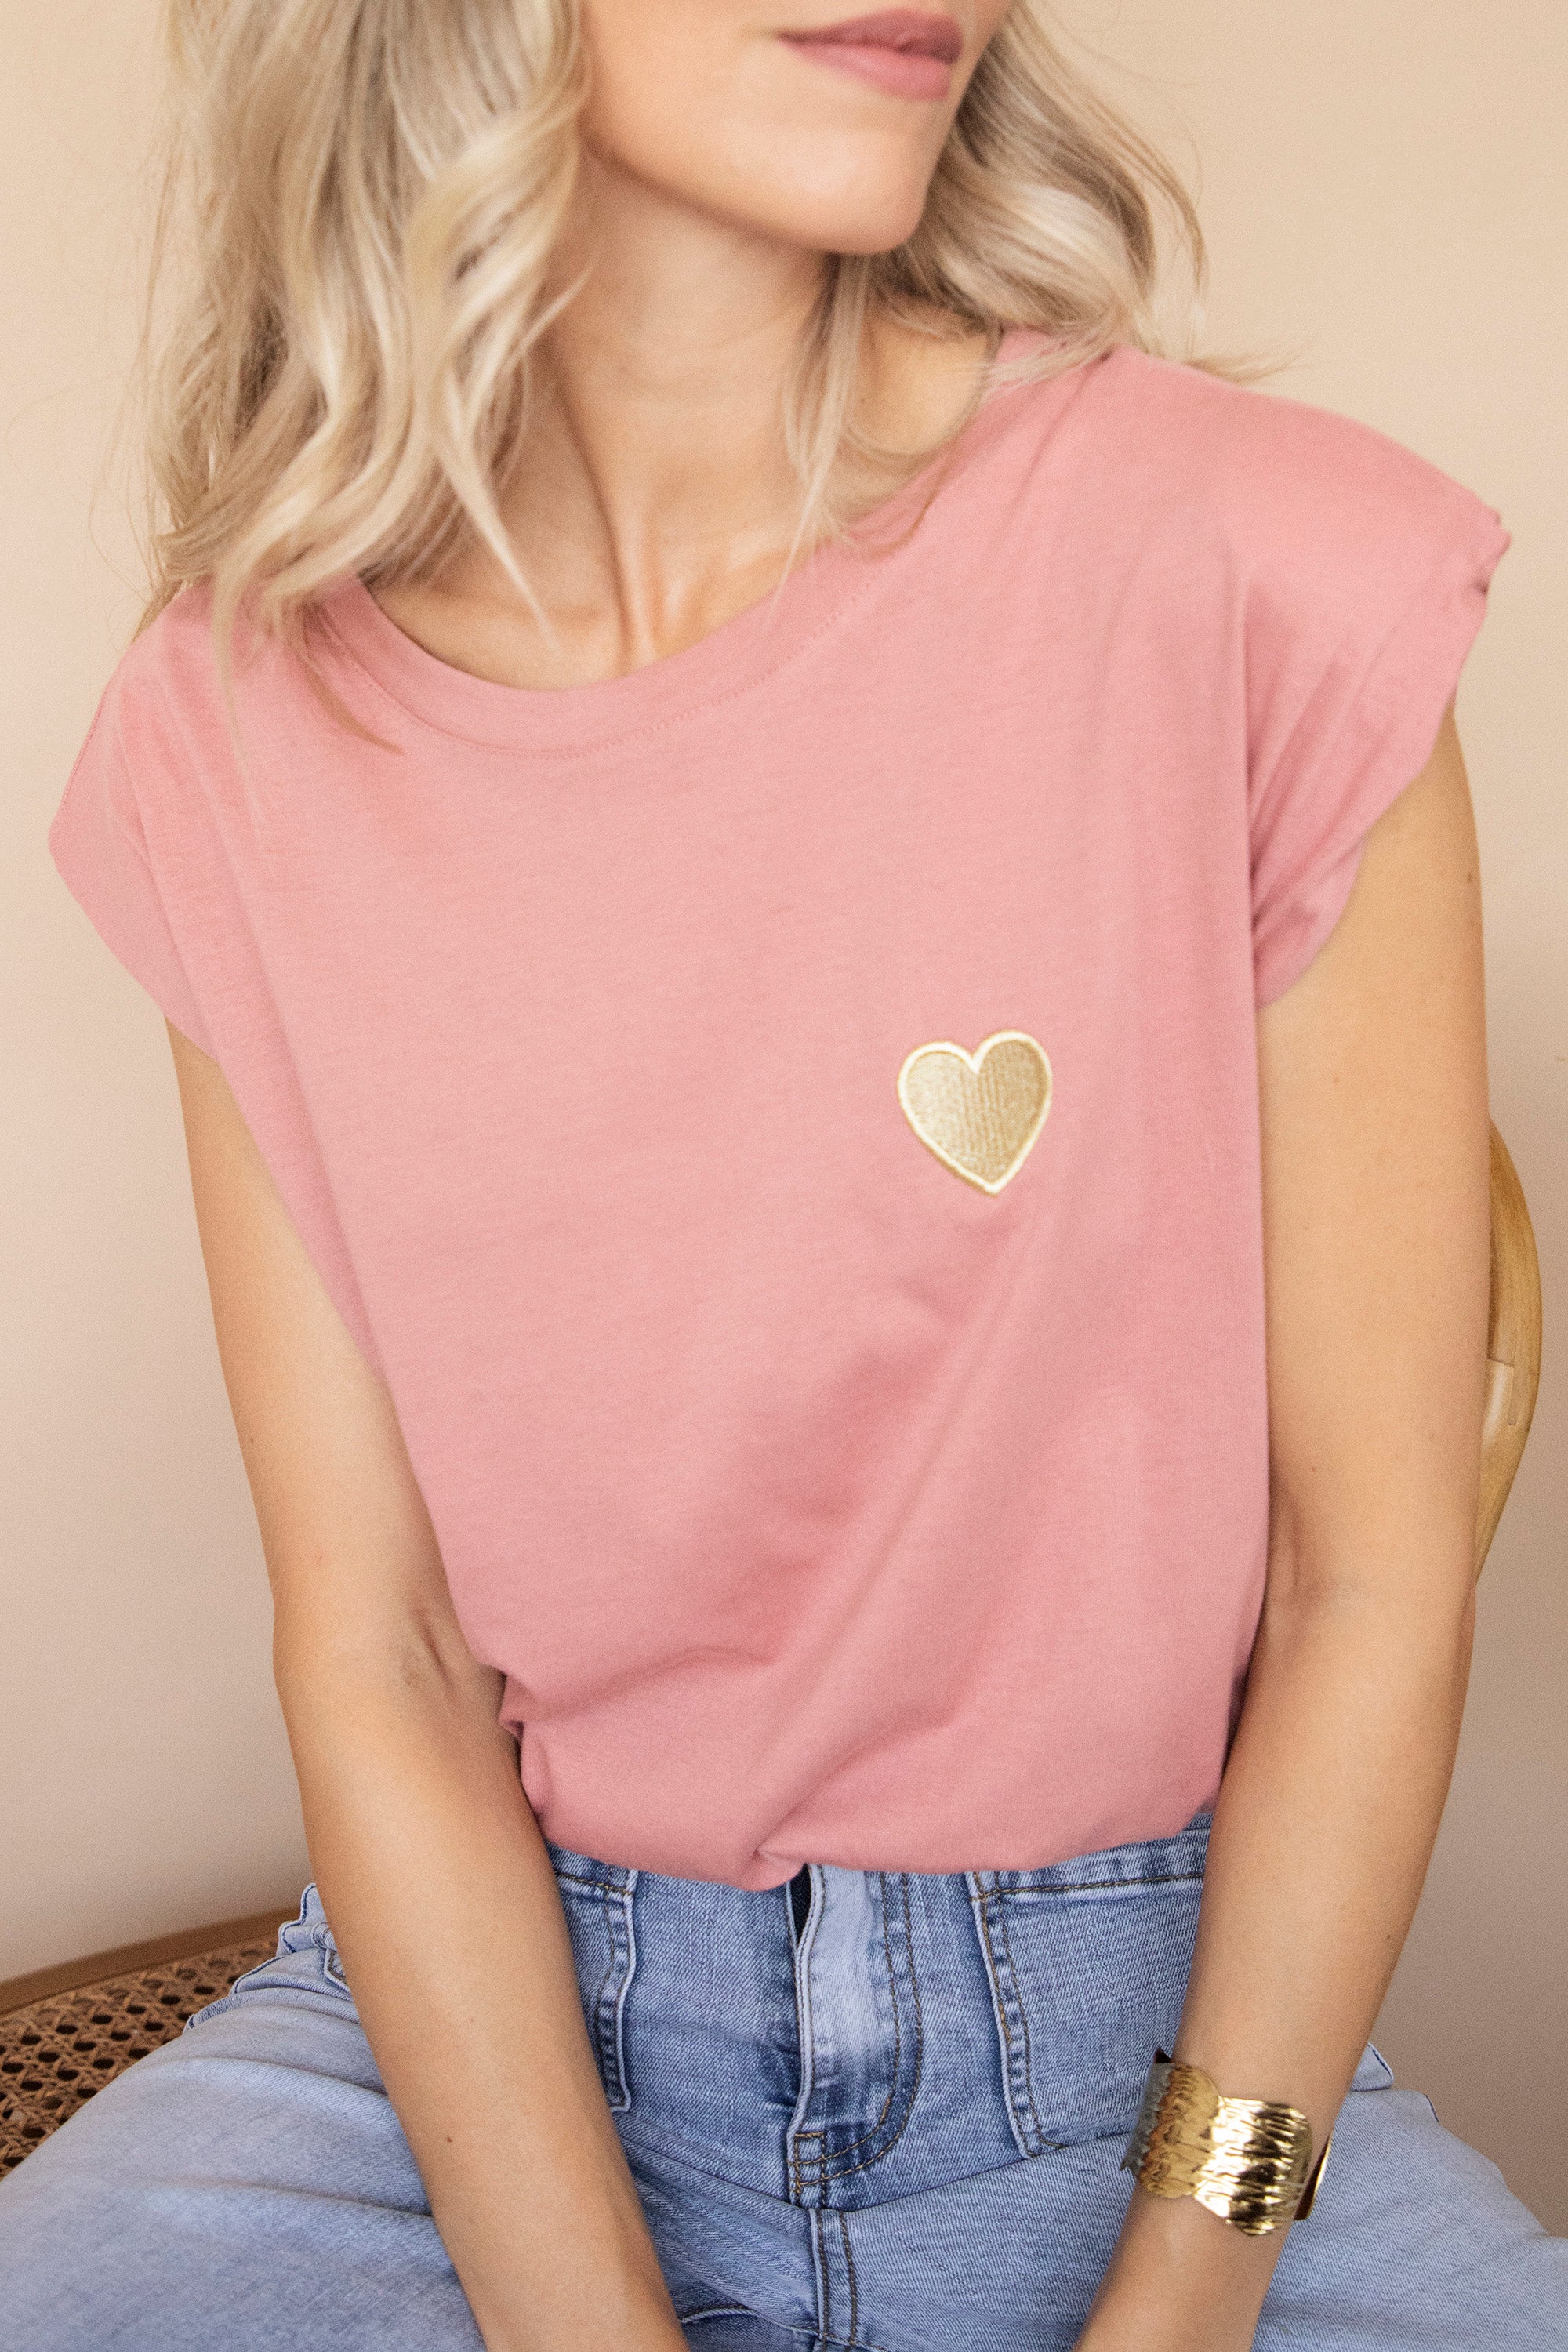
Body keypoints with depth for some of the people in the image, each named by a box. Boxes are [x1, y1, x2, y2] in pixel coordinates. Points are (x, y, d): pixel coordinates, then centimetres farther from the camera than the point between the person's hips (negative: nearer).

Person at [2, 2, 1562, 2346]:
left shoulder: (1264, 573, -14)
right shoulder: (240, 729, -5)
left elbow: (1376, 1578, -9)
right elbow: (376, 1651, -6)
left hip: (1147, 2018, -1)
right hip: (488, 2002, 2)